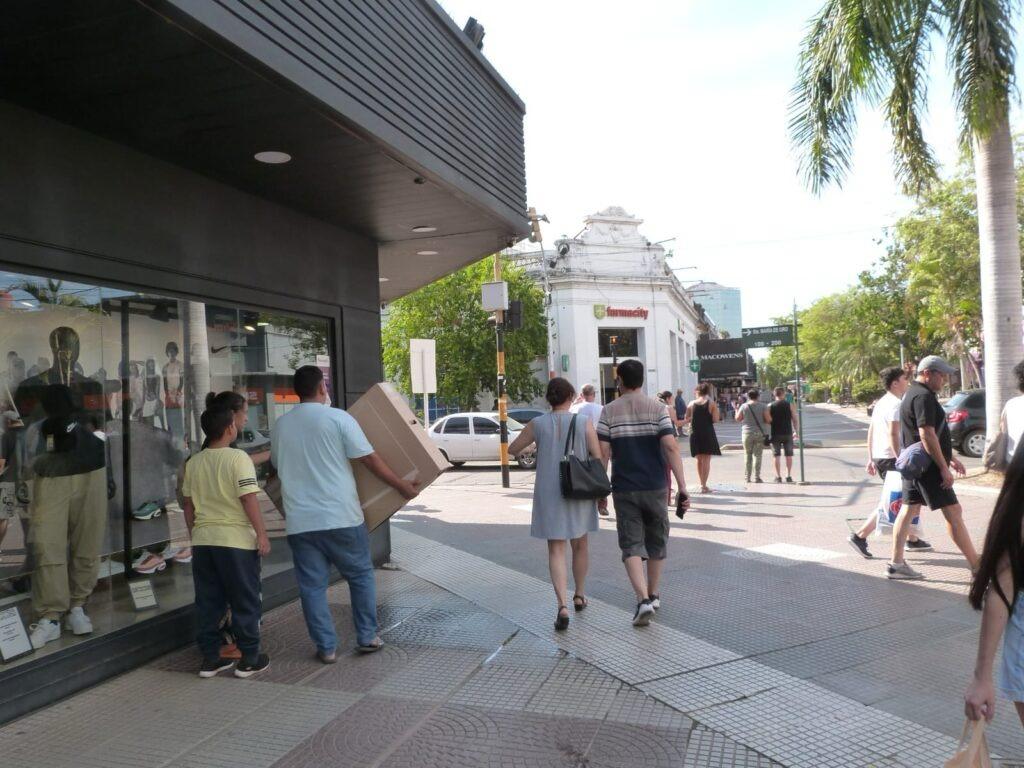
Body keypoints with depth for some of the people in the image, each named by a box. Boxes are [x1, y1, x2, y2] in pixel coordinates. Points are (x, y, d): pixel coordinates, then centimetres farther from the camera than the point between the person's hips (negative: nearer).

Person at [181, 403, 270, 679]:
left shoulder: (193, 463, 7)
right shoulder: (238, 458, -12)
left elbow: (188, 504, 12)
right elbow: (249, 500, -16)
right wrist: (262, 534, -11)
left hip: (203, 540, 6)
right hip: (236, 541, -5)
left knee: (207, 602, 13)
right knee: (245, 602, 5)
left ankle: (210, 659, 19)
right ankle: (249, 660, 11)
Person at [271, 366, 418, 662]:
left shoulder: (280, 424, 7)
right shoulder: (338, 418, -6)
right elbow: (370, 459, -7)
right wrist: (402, 486, 3)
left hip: (300, 522, 3)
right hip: (341, 517, -3)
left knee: (312, 586, 10)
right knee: (361, 576, 15)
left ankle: (326, 647, 14)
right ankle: (367, 637, 20)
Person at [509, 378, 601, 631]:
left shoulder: (538, 424, -4)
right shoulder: (584, 422, -6)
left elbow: (513, 449, 6)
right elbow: (598, 457, -7)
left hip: (549, 494, -1)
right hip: (580, 492, 1)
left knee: (556, 550, 3)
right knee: (580, 545, 21)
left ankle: (563, 606, -11)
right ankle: (579, 596, 35)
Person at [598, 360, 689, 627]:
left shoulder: (609, 411, -3)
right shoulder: (657, 408, -3)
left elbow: (603, 454, -6)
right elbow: (671, 448, -13)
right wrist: (682, 488, -13)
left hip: (624, 490, -1)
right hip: (654, 487, 1)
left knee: (631, 546, 2)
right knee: (657, 541, 19)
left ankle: (643, 600, -16)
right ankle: (653, 595, 33)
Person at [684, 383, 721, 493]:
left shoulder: (692, 403, 3)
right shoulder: (711, 403, -4)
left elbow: (686, 419, 6)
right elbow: (715, 419, -10)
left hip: (695, 434, 3)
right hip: (707, 433, -3)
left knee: (699, 459, 15)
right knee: (706, 460, -1)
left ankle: (702, 484, 23)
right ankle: (704, 486, -5)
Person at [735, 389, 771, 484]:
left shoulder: (744, 406, -1)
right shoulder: (762, 406, -4)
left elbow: (738, 418, 6)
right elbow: (769, 419, -7)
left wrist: (736, 410, 23)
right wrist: (762, 420, 13)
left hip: (747, 433, 1)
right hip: (759, 433, -1)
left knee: (747, 455, 9)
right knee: (757, 455, 1)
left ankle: (747, 477, 9)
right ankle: (757, 477, -2)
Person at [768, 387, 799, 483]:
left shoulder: (770, 406, -2)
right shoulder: (789, 405, -1)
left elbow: (768, 421, -4)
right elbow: (795, 419, -1)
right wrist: (796, 431, 10)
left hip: (775, 434, 0)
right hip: (788, 433, 1)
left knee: (776, 455, 4)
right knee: (789, 455, 10)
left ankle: (778, 476, 2)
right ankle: (789, 476, 11)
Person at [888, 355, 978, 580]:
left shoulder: (913, 393, 18)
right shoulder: (924, 396, -16)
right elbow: (927, 436, -24)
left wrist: (950, 458, 27)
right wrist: (944, 468, -21)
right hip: (927, 466, -11)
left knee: (907, 510, 9)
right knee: (953, 512, -4)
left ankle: (896, 563, 11)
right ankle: (977, 566, 3)